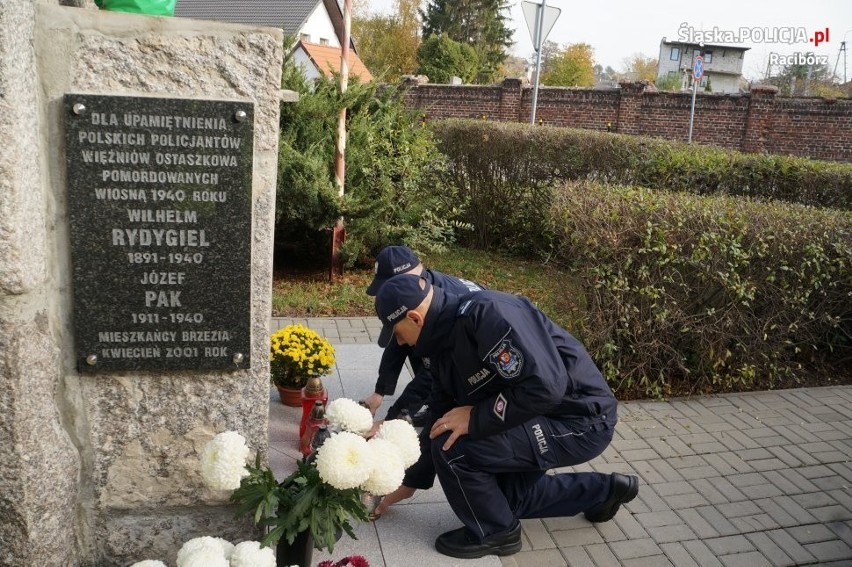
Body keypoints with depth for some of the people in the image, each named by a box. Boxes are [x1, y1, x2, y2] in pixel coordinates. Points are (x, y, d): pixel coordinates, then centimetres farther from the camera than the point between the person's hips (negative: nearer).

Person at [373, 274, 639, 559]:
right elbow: (438, 421, 12)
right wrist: (409, 482, 15)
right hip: (541, 420, 10)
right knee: (506, 495, 22)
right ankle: (603, 490, 34)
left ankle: (495, 532, 7)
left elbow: (545, 386, -34)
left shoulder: (488, 313, -28)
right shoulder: (445, 344, 3)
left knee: (453, 448, -19)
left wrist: (474, 417, -24)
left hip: (581, 419, -10)